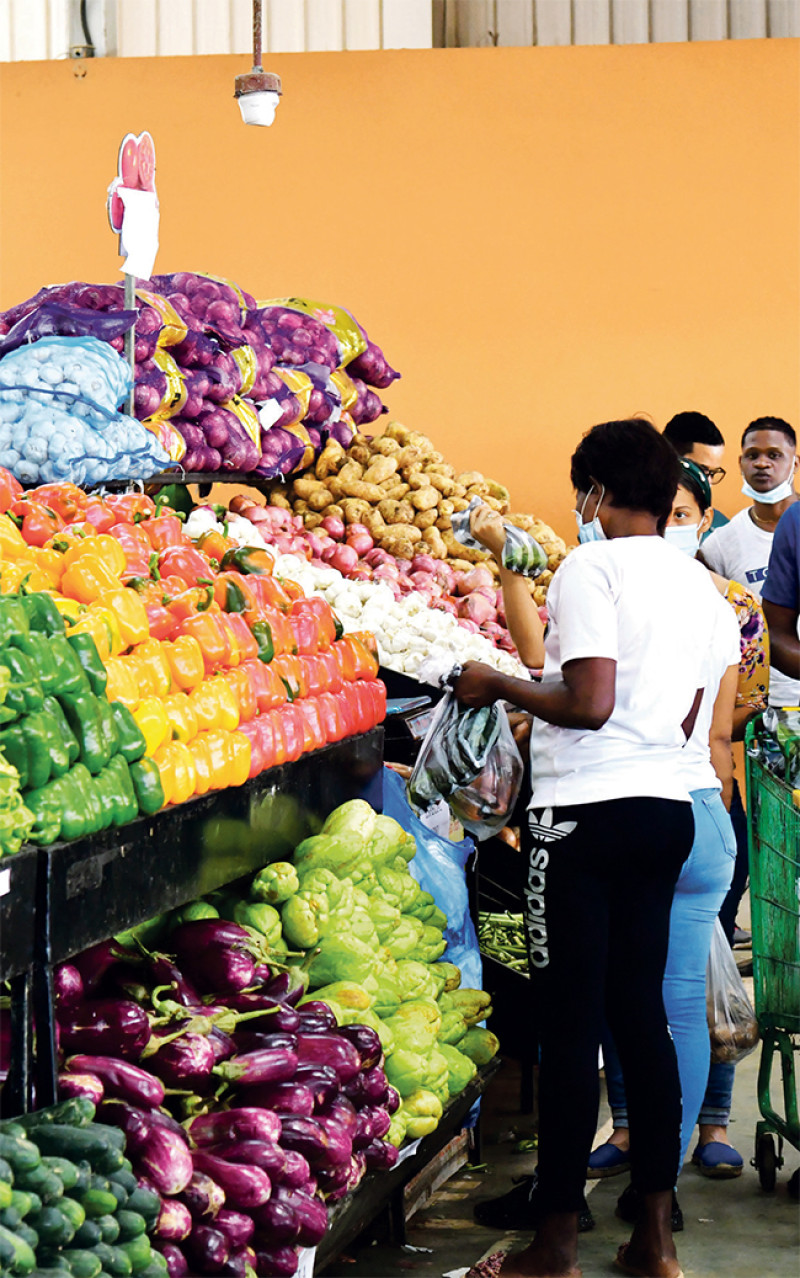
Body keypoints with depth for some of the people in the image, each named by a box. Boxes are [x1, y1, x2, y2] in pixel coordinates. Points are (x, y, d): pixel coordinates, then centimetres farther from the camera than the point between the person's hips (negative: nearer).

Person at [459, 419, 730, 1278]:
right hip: (667, 805, 7)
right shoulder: (698, 584, 13)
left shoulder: (590, 569, -10)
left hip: (585, 813, -7)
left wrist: (497, 686, -6)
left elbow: (591, 702, -20)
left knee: (570, 1022, -2)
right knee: (640, 1011, 12)